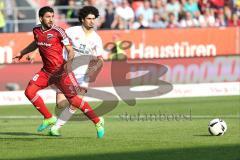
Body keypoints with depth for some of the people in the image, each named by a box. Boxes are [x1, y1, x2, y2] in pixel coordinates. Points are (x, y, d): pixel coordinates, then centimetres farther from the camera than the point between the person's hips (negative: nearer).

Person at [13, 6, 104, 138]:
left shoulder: (58, 31, -15)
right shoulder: (36, 30, 3)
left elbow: (70, 50, -14)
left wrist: (69, 62, -33)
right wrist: (21, 53, 28)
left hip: (61, 70, -6)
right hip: (46, 71, 6)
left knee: (73, 100, -9)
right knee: (29, 92, -6)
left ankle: (98, 121, 5)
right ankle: (49, 118, 10)